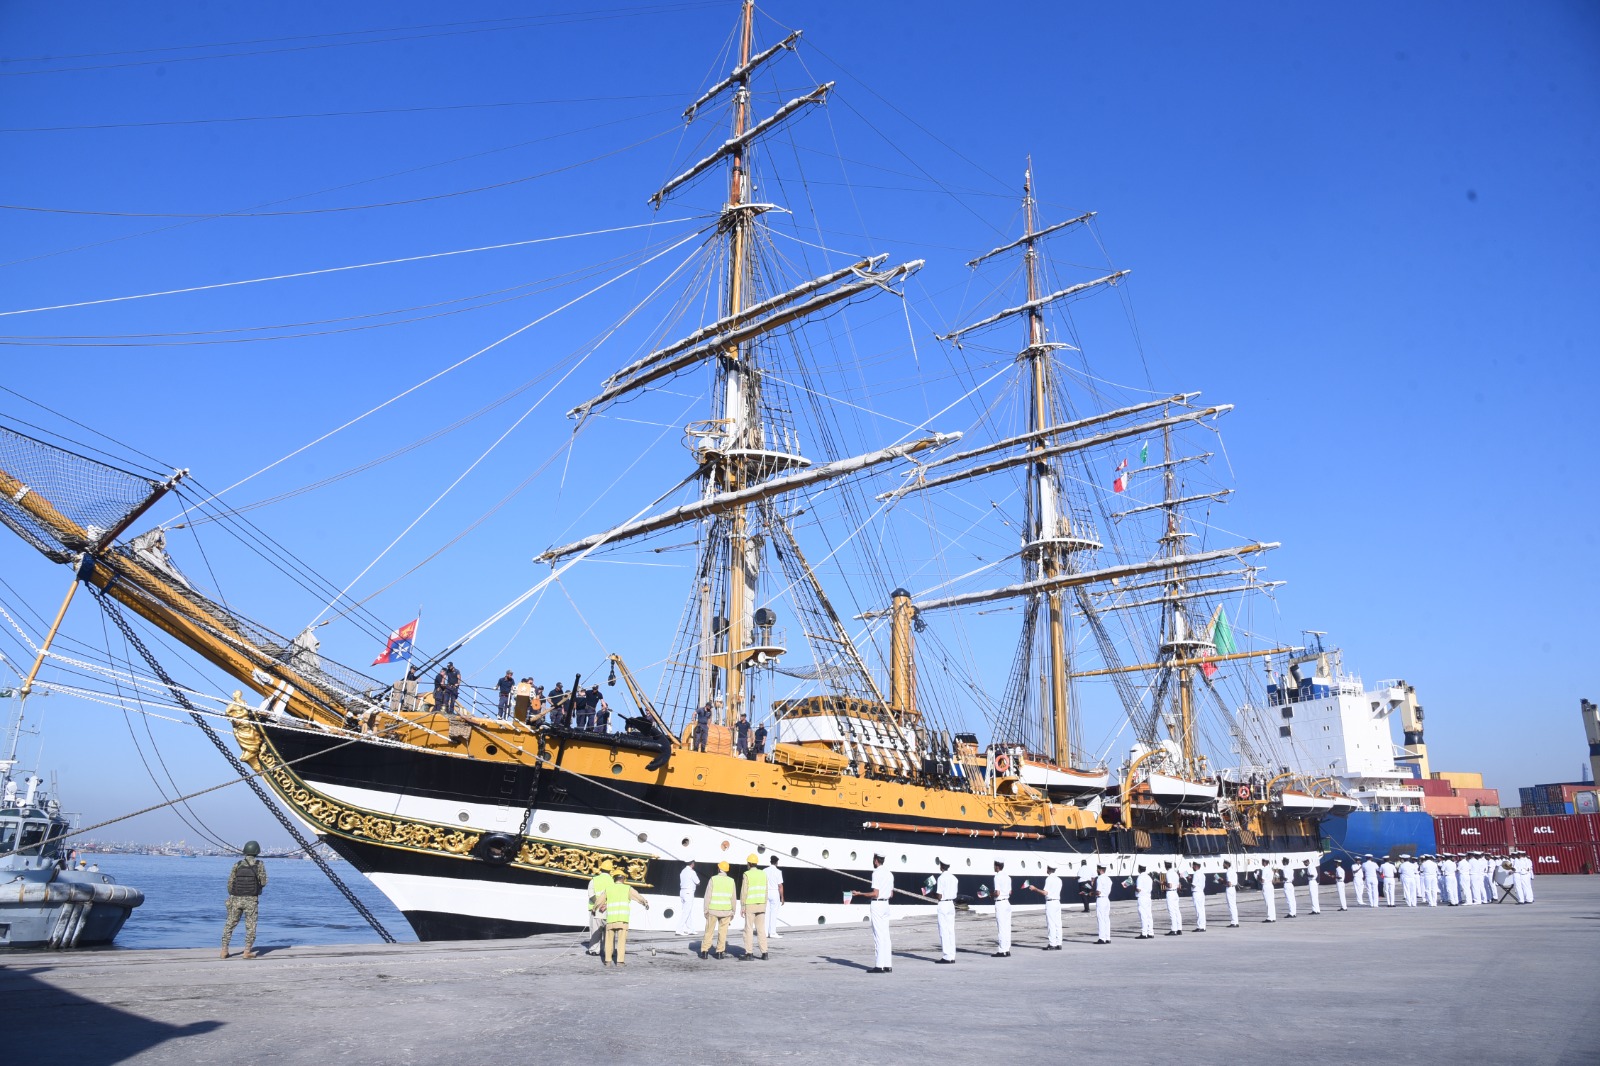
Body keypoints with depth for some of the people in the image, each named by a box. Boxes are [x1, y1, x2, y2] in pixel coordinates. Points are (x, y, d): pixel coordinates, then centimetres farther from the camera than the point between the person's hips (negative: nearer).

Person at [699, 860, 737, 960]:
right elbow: (733, 898, 2)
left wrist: (706, 910, -1)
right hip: (726, 910, 1)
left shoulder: (713, 879, -5)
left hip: (713, 910, -1)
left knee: (709, 931, 8)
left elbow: (708, 896, -7)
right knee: (722, 932, 8)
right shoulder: (731, 881, 1)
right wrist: (733, 912, 9)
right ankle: (720, 952, 6)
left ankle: (704, 951, 7)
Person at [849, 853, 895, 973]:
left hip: (877, 904, -8)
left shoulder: (877, 873, -14)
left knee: (878, 936, -6)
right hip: (886, 904, 8)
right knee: (885, 935, 9)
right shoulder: (889, 874, 12)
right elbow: (891, 894, 15)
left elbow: (875, 894, -19)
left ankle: (879, 965, -6)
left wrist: (859, 894, -12)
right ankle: (888, 965, 9)